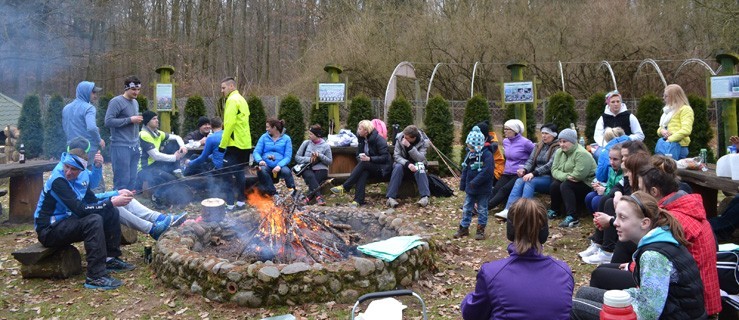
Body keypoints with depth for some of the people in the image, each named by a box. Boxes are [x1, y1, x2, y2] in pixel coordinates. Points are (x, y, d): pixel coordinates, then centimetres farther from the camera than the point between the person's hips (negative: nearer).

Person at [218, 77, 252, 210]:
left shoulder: (232, 100, -11)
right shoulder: (241, 99, 18)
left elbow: (229, 124, -18)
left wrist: (222, 144, -14)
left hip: (235, 144, -9)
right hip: (245, 143, 9)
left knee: (227, 172, -5)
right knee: (239, 172, 14)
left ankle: (230, 203, -4)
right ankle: (241, 200, 16)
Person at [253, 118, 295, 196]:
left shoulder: (286, 139, 2)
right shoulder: (264, 137, 8)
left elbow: (288, 156, -5)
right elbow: (256, 152, 2)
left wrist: (279, 165, -24)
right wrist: (260, 160, -22)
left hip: (279, 166, -1)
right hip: (266, 165, 1)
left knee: (286, 171, -34)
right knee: (261, 170, -33)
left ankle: (293, 192, -13)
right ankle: (274, 194, -25)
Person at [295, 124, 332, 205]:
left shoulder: (325, 145, 6)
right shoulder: (306, 143, 12)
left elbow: (330, 161, 4)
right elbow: (297, 157, 10)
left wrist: (320, 156, -12)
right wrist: (309, 159, -6)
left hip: (320, 169, 0)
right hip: (307, 168, 0)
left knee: (316, 179, -34)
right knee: (310, 176, -35)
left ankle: (308, 198, -38)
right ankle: (318, 197, -47)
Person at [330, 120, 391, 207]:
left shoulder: (379, 139, -12)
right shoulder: (362, 139, 9)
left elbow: (385, 157, -16)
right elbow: (358, 155, 16)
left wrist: (369, 159, -25)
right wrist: (361, 158, -8)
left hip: (382, 168, -5)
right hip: (368, 167, 5)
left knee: (363, 164, -32)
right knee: (363, 172, -31)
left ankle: (344, 187, -36)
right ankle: (359, 200, -43)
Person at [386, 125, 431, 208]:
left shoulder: (424, 141, -21)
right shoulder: (399, 138, -18)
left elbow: (420, 159, -30)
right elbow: (396, 156, -19)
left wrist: (409, 146, -41)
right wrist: (407, 163, -37)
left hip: (416, 163, -1)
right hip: (403, 162, 1)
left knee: (419, 167, -36)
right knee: (398, 167, -34)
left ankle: (425, 196, -38)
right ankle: (391, 197, -36)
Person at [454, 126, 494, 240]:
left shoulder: (486, 155, -18)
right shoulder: (469, 155, 4)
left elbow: (487, 172, -27)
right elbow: (465, 170, 11)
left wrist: (474, 182, -24)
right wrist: (462, 185, 9)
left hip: (482, 189, -6)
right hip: (470, 188, 7)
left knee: (482, 209, 8)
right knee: (466, 208, 11)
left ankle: (481, 229, 19)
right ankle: (464, 228, 21)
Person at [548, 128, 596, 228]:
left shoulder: (581, 154, -21)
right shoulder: (559, 152, 4)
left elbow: (577, 175, -29)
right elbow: (554, 170, -3)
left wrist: (564, 177, -12)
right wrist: (566, 176, -22)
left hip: (586, 185, -7)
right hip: (570, 183, 7)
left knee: (565, 185, -30)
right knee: (554, 185, -19)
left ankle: (572, 218, -36)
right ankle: (554, 211, 3)